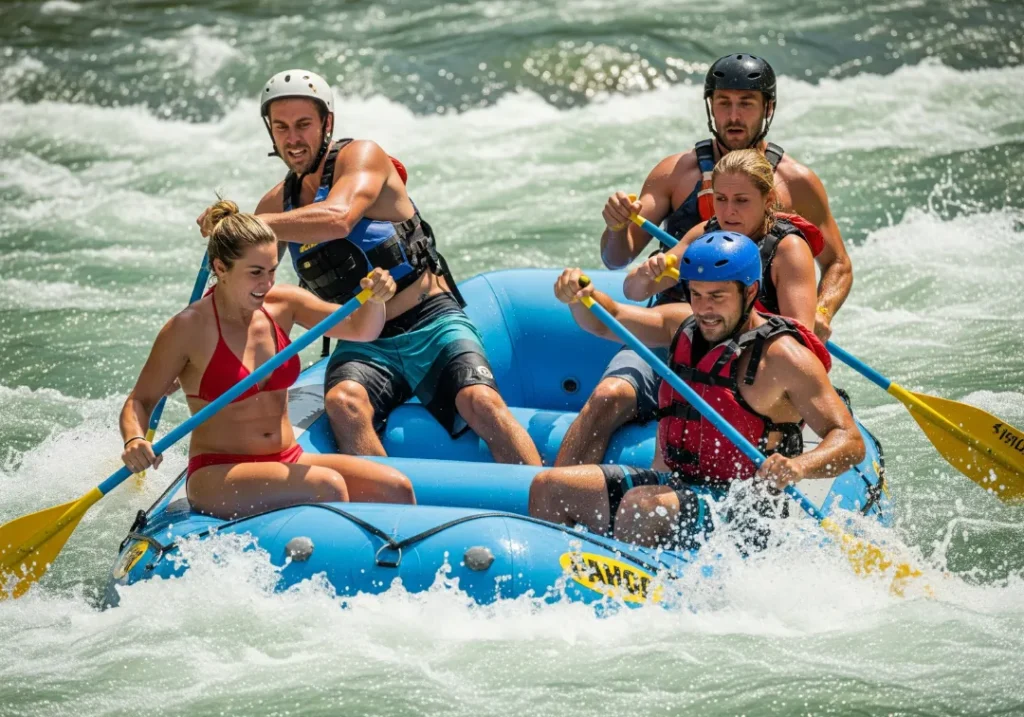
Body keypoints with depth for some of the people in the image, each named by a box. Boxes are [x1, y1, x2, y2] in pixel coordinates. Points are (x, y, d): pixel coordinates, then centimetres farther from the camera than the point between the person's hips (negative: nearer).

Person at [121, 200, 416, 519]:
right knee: (328, 487, -31)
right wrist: (135, 441, -26)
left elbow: (361, 329, 2)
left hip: (288, 462, 6)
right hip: (217, 477, -6)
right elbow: (139, 401, -5)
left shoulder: (282, 304, 4)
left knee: (396, 488, -14)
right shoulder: (189, 329, -11)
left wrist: (375, 299, -20)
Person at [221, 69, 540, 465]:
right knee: (343, 403, -32)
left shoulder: (361, 157, -4)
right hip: (364, 346, 4)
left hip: (433, 327, -4)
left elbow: (337, 220, -25)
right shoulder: (277, 203, 12)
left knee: (480, 402, -31)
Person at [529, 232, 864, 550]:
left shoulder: (782, 357, -14)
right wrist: (578, 297, -7)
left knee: (640, 505, -34)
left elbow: (851, 442, -18)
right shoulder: (684, 324, 8)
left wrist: (799, 467, -38)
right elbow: (607, 321, 16)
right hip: (668, 483, 8)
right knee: (548, 488, -2)